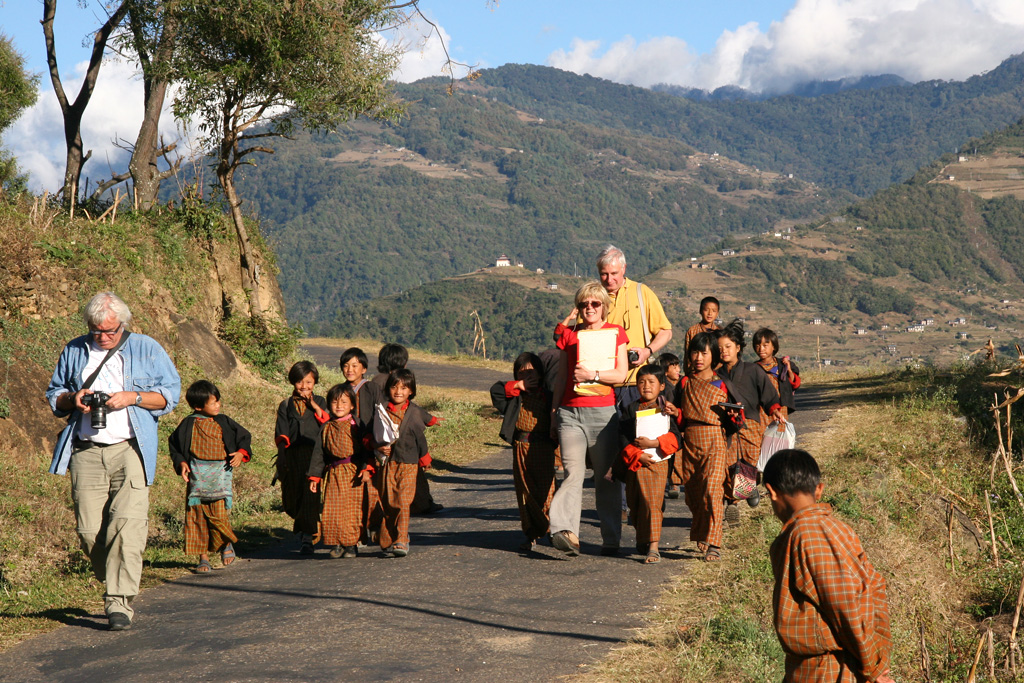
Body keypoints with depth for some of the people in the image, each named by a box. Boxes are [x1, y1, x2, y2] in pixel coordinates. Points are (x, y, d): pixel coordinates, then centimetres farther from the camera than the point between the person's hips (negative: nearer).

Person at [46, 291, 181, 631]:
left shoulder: (146, 349, 8)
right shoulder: (74, 351, 16)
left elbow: (170, 395, 5)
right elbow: (53, 396, 22)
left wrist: (131, 397, -10)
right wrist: (74, 398, -1)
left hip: (130, 449, -3)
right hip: (86, 451, 3)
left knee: (127, 523, -15)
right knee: (89, 530, -2)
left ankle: (119, 603, -13)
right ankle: (115, 582, 21)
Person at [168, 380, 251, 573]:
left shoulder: (223, 423, 5)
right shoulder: (189, 425, 1)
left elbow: (245, 437, 14)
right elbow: (174, 445, 12)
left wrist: (241, 453, -5)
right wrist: (181, 463, -3)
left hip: (220, 478, 0)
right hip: (196, 479, 0)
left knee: (219, 515, -10)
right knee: (197, 519, 2)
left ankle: (227, 543, 19)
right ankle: (203, 557, 12)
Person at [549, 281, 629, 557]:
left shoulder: (616, 333, 8)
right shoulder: (569, 335, 13)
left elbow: (621, 374, -2)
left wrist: (591, 374, -13)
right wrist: (554, 411, 16)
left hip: (603, 412, -1)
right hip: (570, 412, 1)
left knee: (606, 477, 2)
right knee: (573, 472, -12)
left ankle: (611, 539, 9)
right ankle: (566, 532, -25)